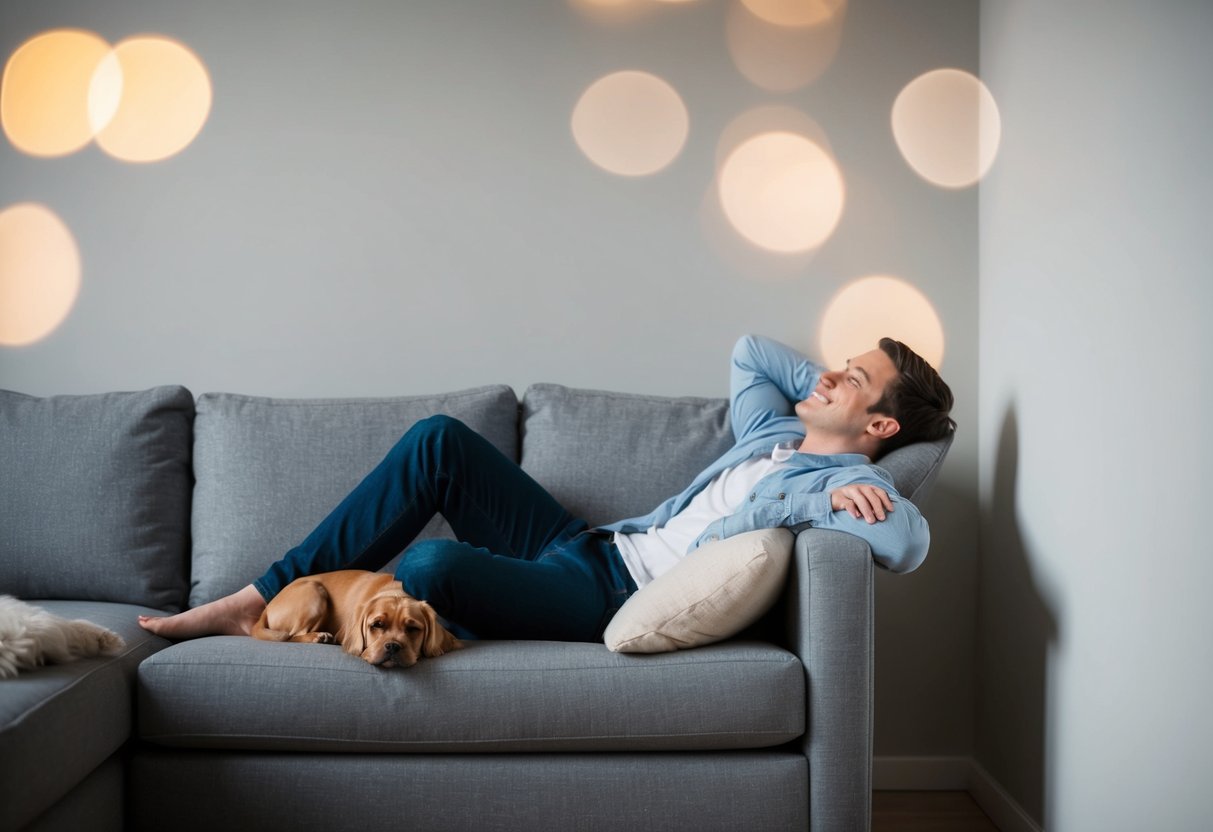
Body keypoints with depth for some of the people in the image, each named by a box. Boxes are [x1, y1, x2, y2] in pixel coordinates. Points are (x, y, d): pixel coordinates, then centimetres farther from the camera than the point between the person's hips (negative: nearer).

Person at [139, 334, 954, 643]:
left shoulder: (850, 482, -5)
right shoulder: (771, 433, 19)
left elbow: (909, 539, -26)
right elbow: (750, 349, 32)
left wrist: (831, 498, -17)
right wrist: (828, 384, 23)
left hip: (614, 600, -9)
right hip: (583, 546, 9)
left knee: (433, 564, -32)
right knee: (440, 440, -5)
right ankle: (263, 598, -2)